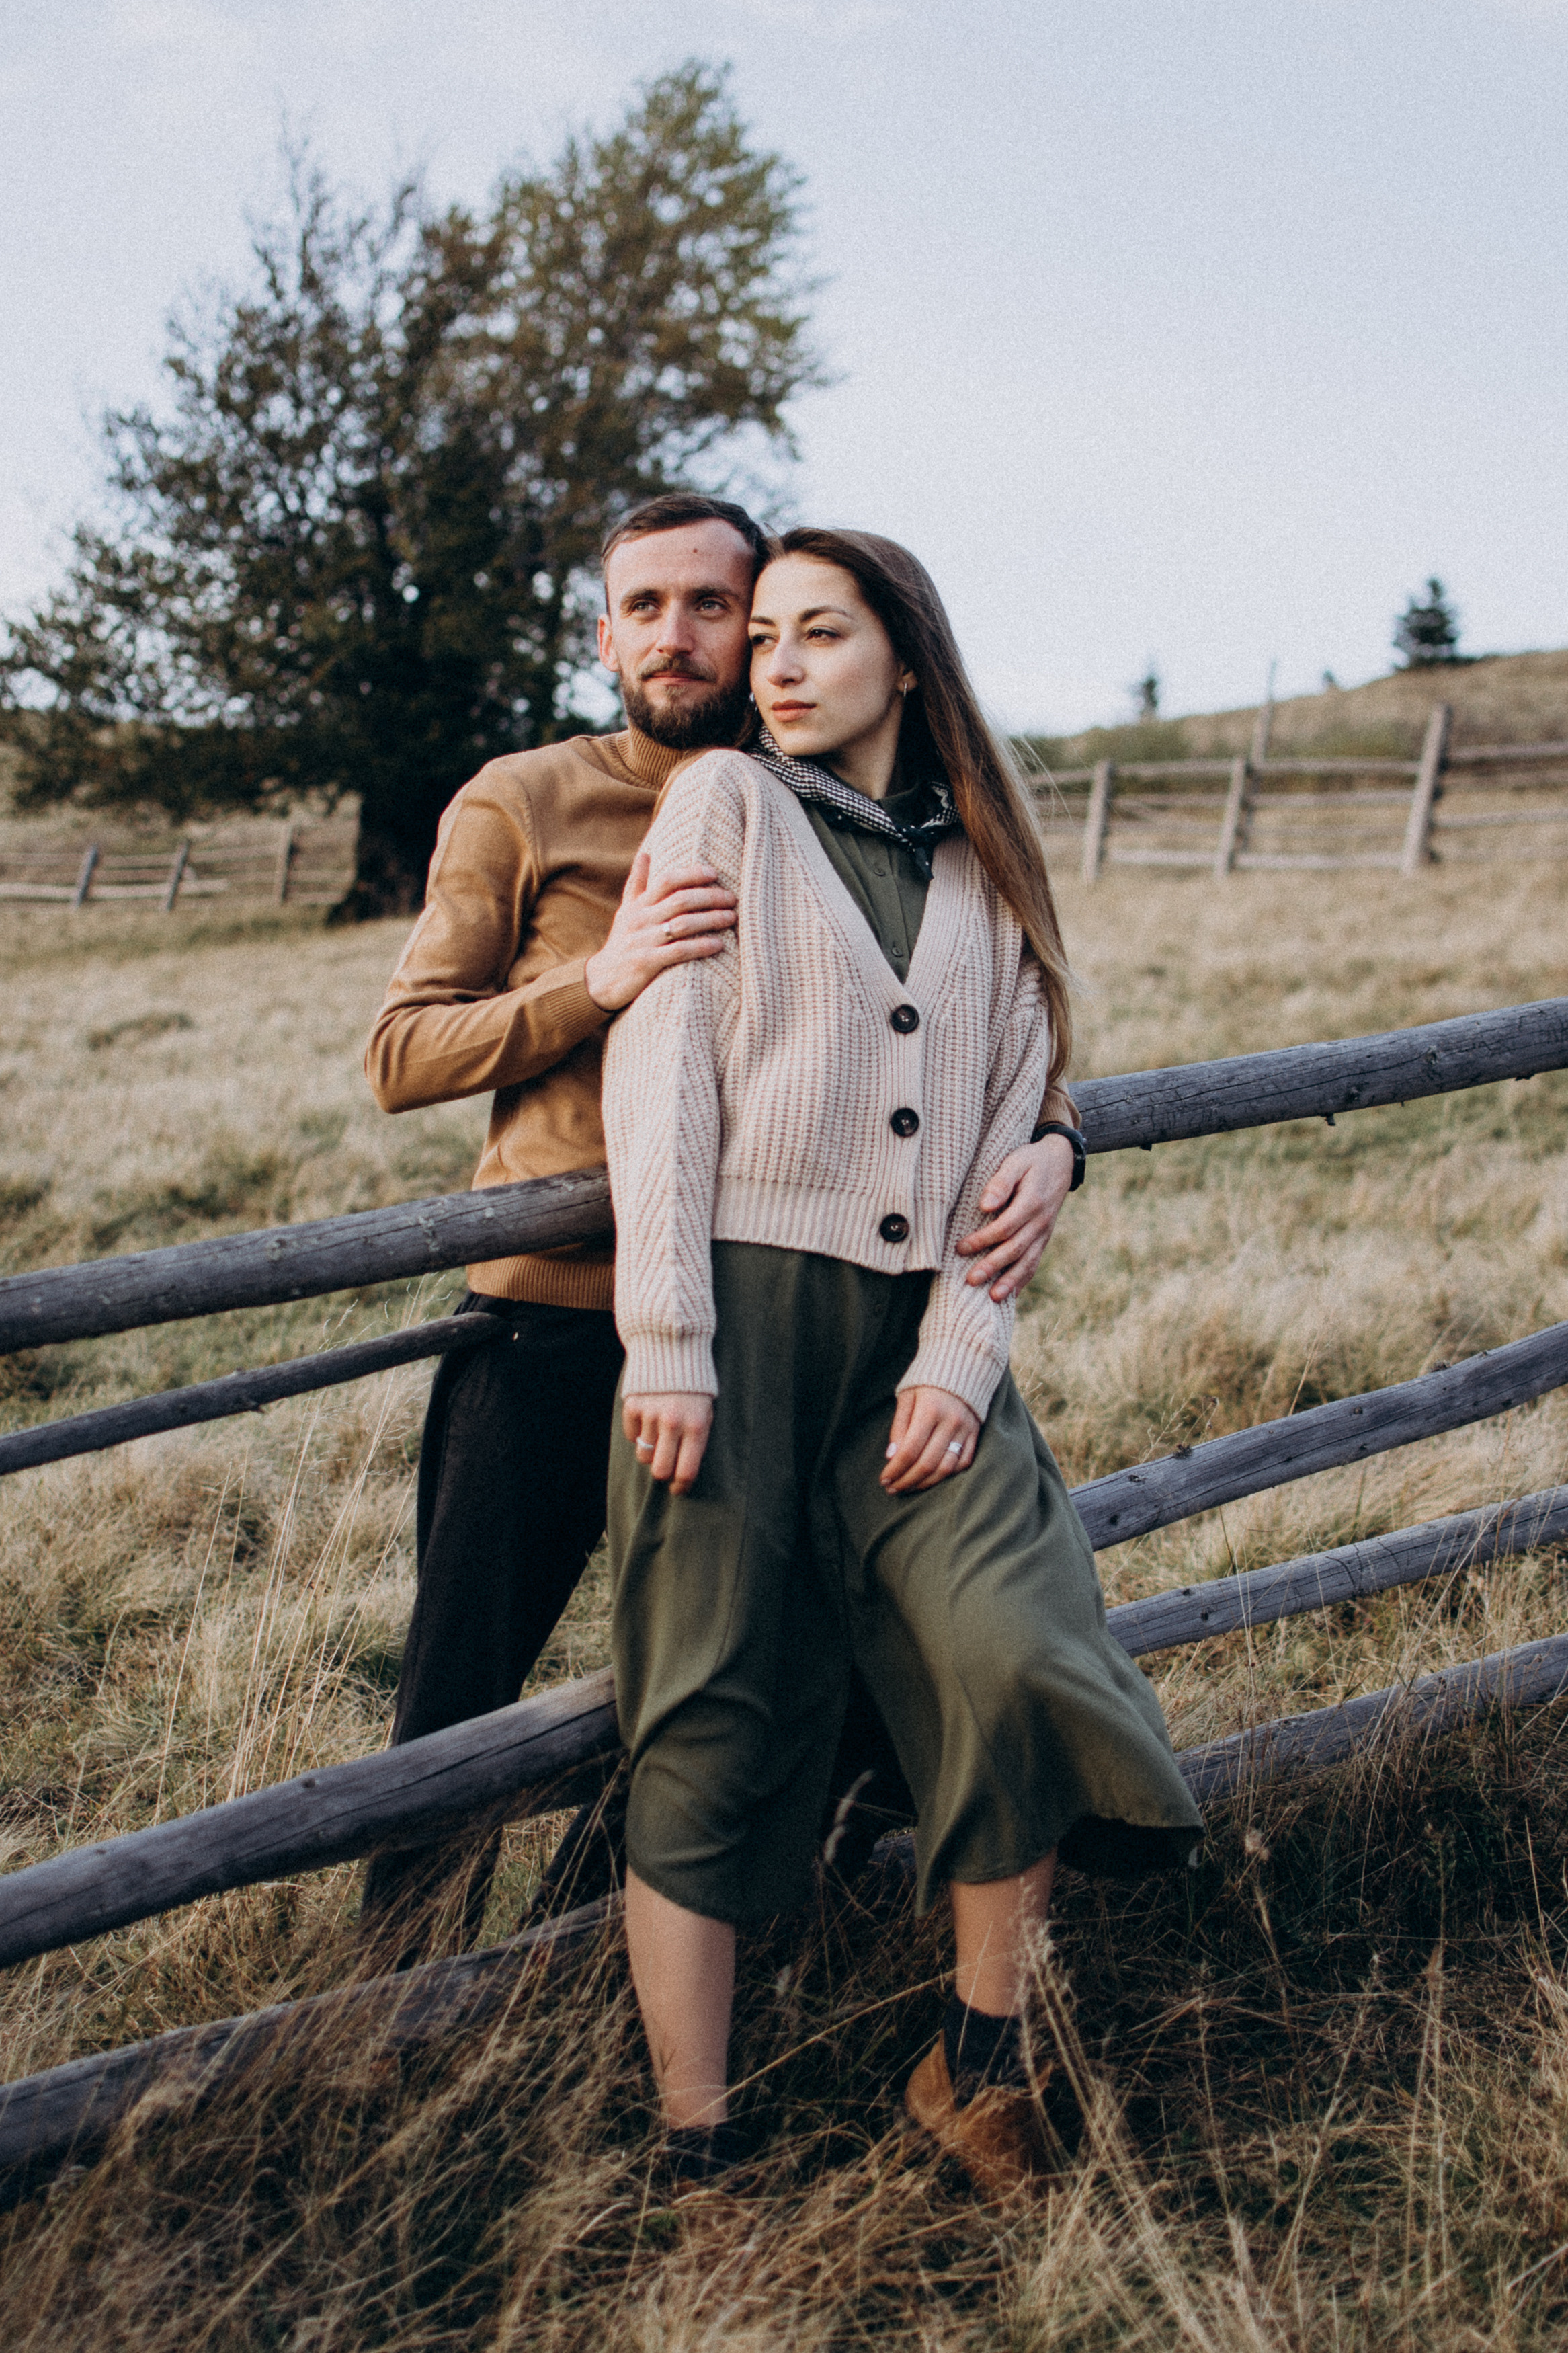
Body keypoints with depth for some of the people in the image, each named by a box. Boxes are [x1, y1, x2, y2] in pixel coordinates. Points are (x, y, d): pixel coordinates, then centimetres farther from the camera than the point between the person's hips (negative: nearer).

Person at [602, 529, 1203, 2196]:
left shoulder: (983, 869, 15)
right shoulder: (724, 806, 6)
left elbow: (1010, 1124, 10)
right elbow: (659, 1071, -2)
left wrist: (964, 1353, -4)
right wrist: (667, 1350, -10)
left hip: (914, 1335, 3)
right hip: (739, 1312, -2)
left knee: (1018, 1665, -14)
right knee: (716, 1730, -2)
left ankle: (977, 2062, 8)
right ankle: (696, 2150, 10)